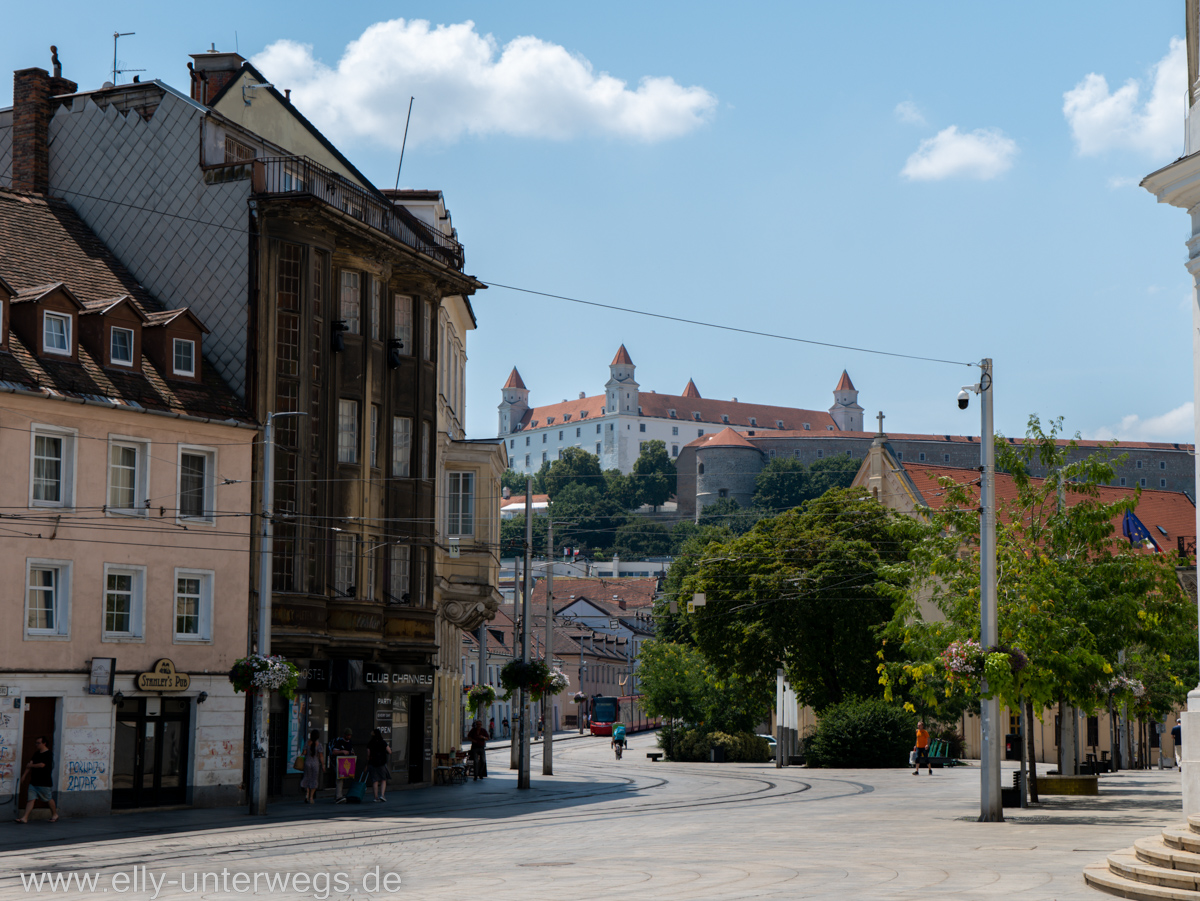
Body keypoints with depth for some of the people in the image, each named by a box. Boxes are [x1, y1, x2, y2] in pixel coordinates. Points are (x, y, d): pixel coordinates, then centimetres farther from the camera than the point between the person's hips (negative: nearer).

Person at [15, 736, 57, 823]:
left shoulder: (49, 754, -12)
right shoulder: (36, 754, 13)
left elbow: (42, 765, -20)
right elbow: (30, 764, 11)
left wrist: (31, 765, -7)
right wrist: (24, 775, 4)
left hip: (44, 782, -7)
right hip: (34, 781, 7)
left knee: (49, 799, 7)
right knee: (31, 799, -2)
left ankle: (55, 814, 26)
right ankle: (25, 817, -7)